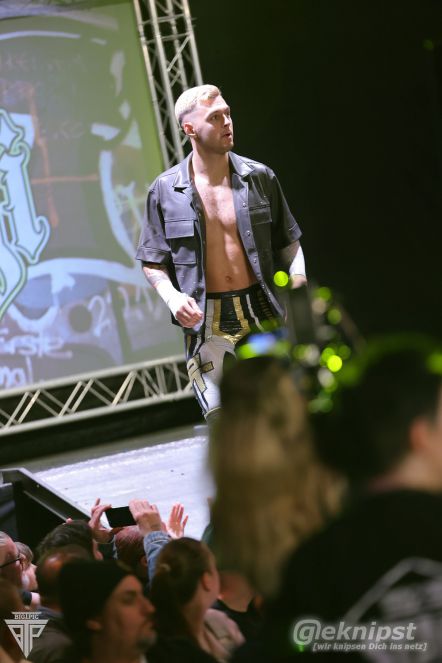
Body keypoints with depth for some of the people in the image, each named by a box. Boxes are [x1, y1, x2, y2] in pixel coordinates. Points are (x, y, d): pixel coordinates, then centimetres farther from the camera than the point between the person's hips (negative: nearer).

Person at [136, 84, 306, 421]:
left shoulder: (260, 178, 3)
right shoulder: (166, 191, 0)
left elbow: (288, 242, 13)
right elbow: (153, 263, 6)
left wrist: (298, 278, -6)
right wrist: (172, 297, -12)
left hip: (263, 316, 1)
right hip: (207, 324, -1)